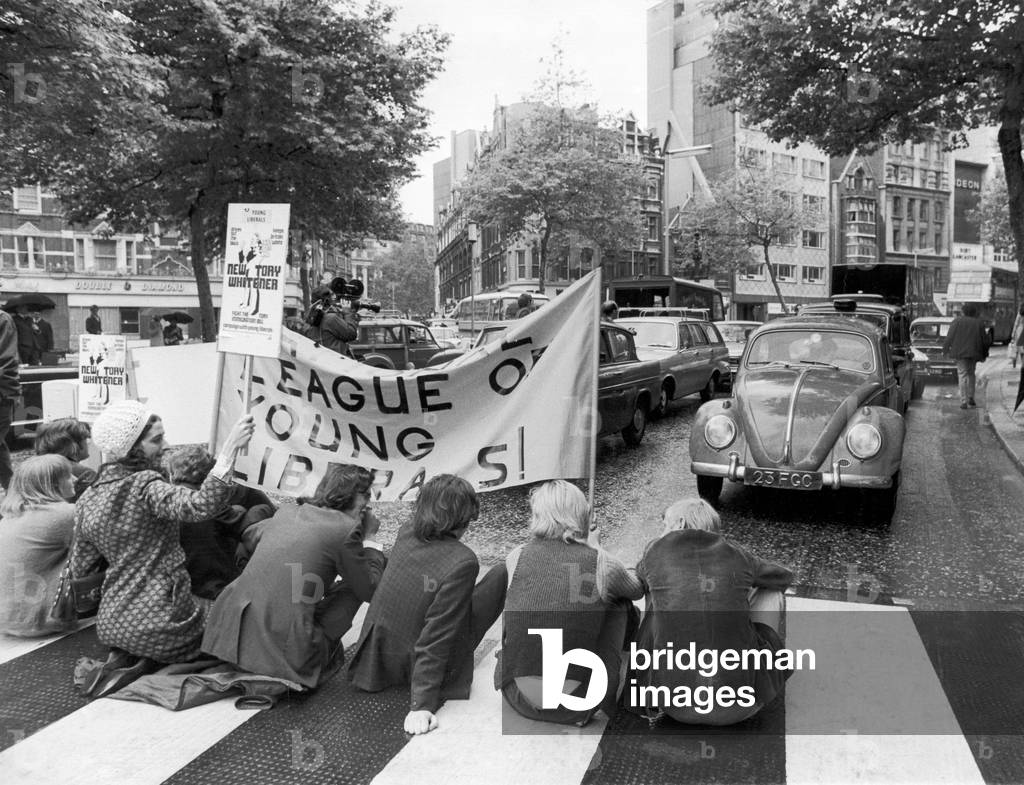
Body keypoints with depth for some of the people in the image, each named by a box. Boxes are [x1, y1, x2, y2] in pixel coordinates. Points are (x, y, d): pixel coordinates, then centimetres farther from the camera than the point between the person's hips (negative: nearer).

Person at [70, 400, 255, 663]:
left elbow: (80, 569, 11)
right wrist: (230, 448, -42)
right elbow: (201, 506, -39)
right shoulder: (143, 486, -21)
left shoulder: (86, 502, 3)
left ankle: (122, 661, 20)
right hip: (159, 628, -8)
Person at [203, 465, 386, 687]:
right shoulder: (345, 528, -8)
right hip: (283, 651, -7)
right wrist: (369, 537, 14)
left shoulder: (287, 511, 11)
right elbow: (370, 590, 1)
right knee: (351, 587, 12)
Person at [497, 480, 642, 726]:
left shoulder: (516, 558, -3)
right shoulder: (600, 563, -7)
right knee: (621, 606, 17)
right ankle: (609, 700, 33)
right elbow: (638, 590, 15)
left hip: (517, 699, 3)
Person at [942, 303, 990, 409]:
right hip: (974, 353, 3)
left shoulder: (957, 321, -4)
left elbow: (949, 337, -6)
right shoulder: (978, 323, 5)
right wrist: (984, 354, 16)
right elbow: (984, 340, 8)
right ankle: (971, 397, 13)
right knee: (971, 374, 20)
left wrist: (945, 350, 2)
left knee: (962, 375, -3)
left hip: (960, 352, -3)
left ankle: (964, 401, -9)